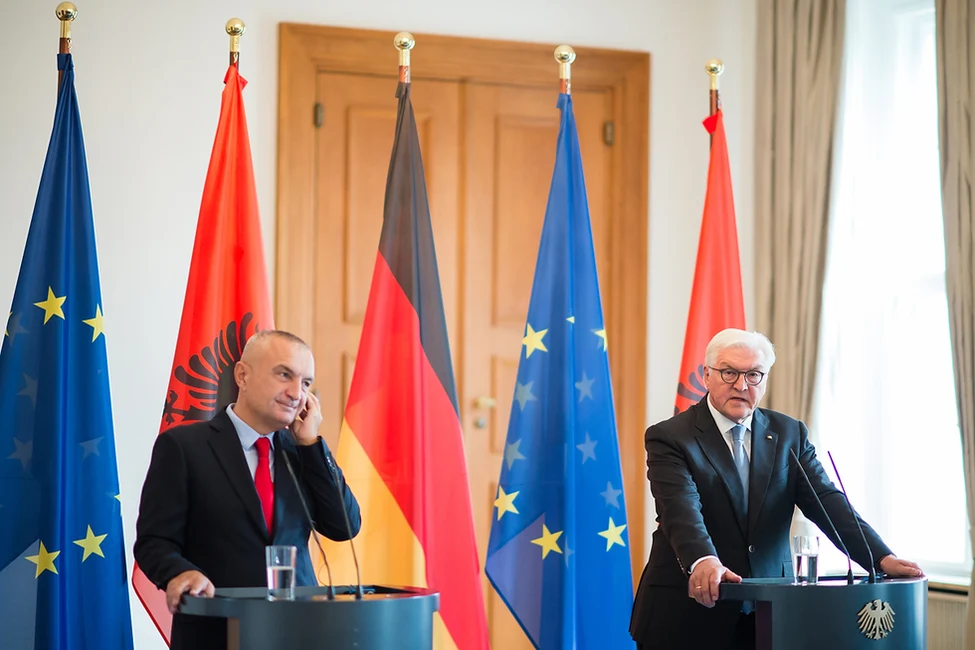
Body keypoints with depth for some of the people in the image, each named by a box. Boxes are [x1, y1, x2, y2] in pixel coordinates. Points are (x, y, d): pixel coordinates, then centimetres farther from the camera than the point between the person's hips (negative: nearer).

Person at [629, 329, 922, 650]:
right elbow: (681, 510, -22)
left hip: (769, 614, 3)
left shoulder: (789, 434, 8)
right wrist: (703, 561, -42)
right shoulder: (669, 438, -6)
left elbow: (827, 500, -2)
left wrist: (881, 557, -17)